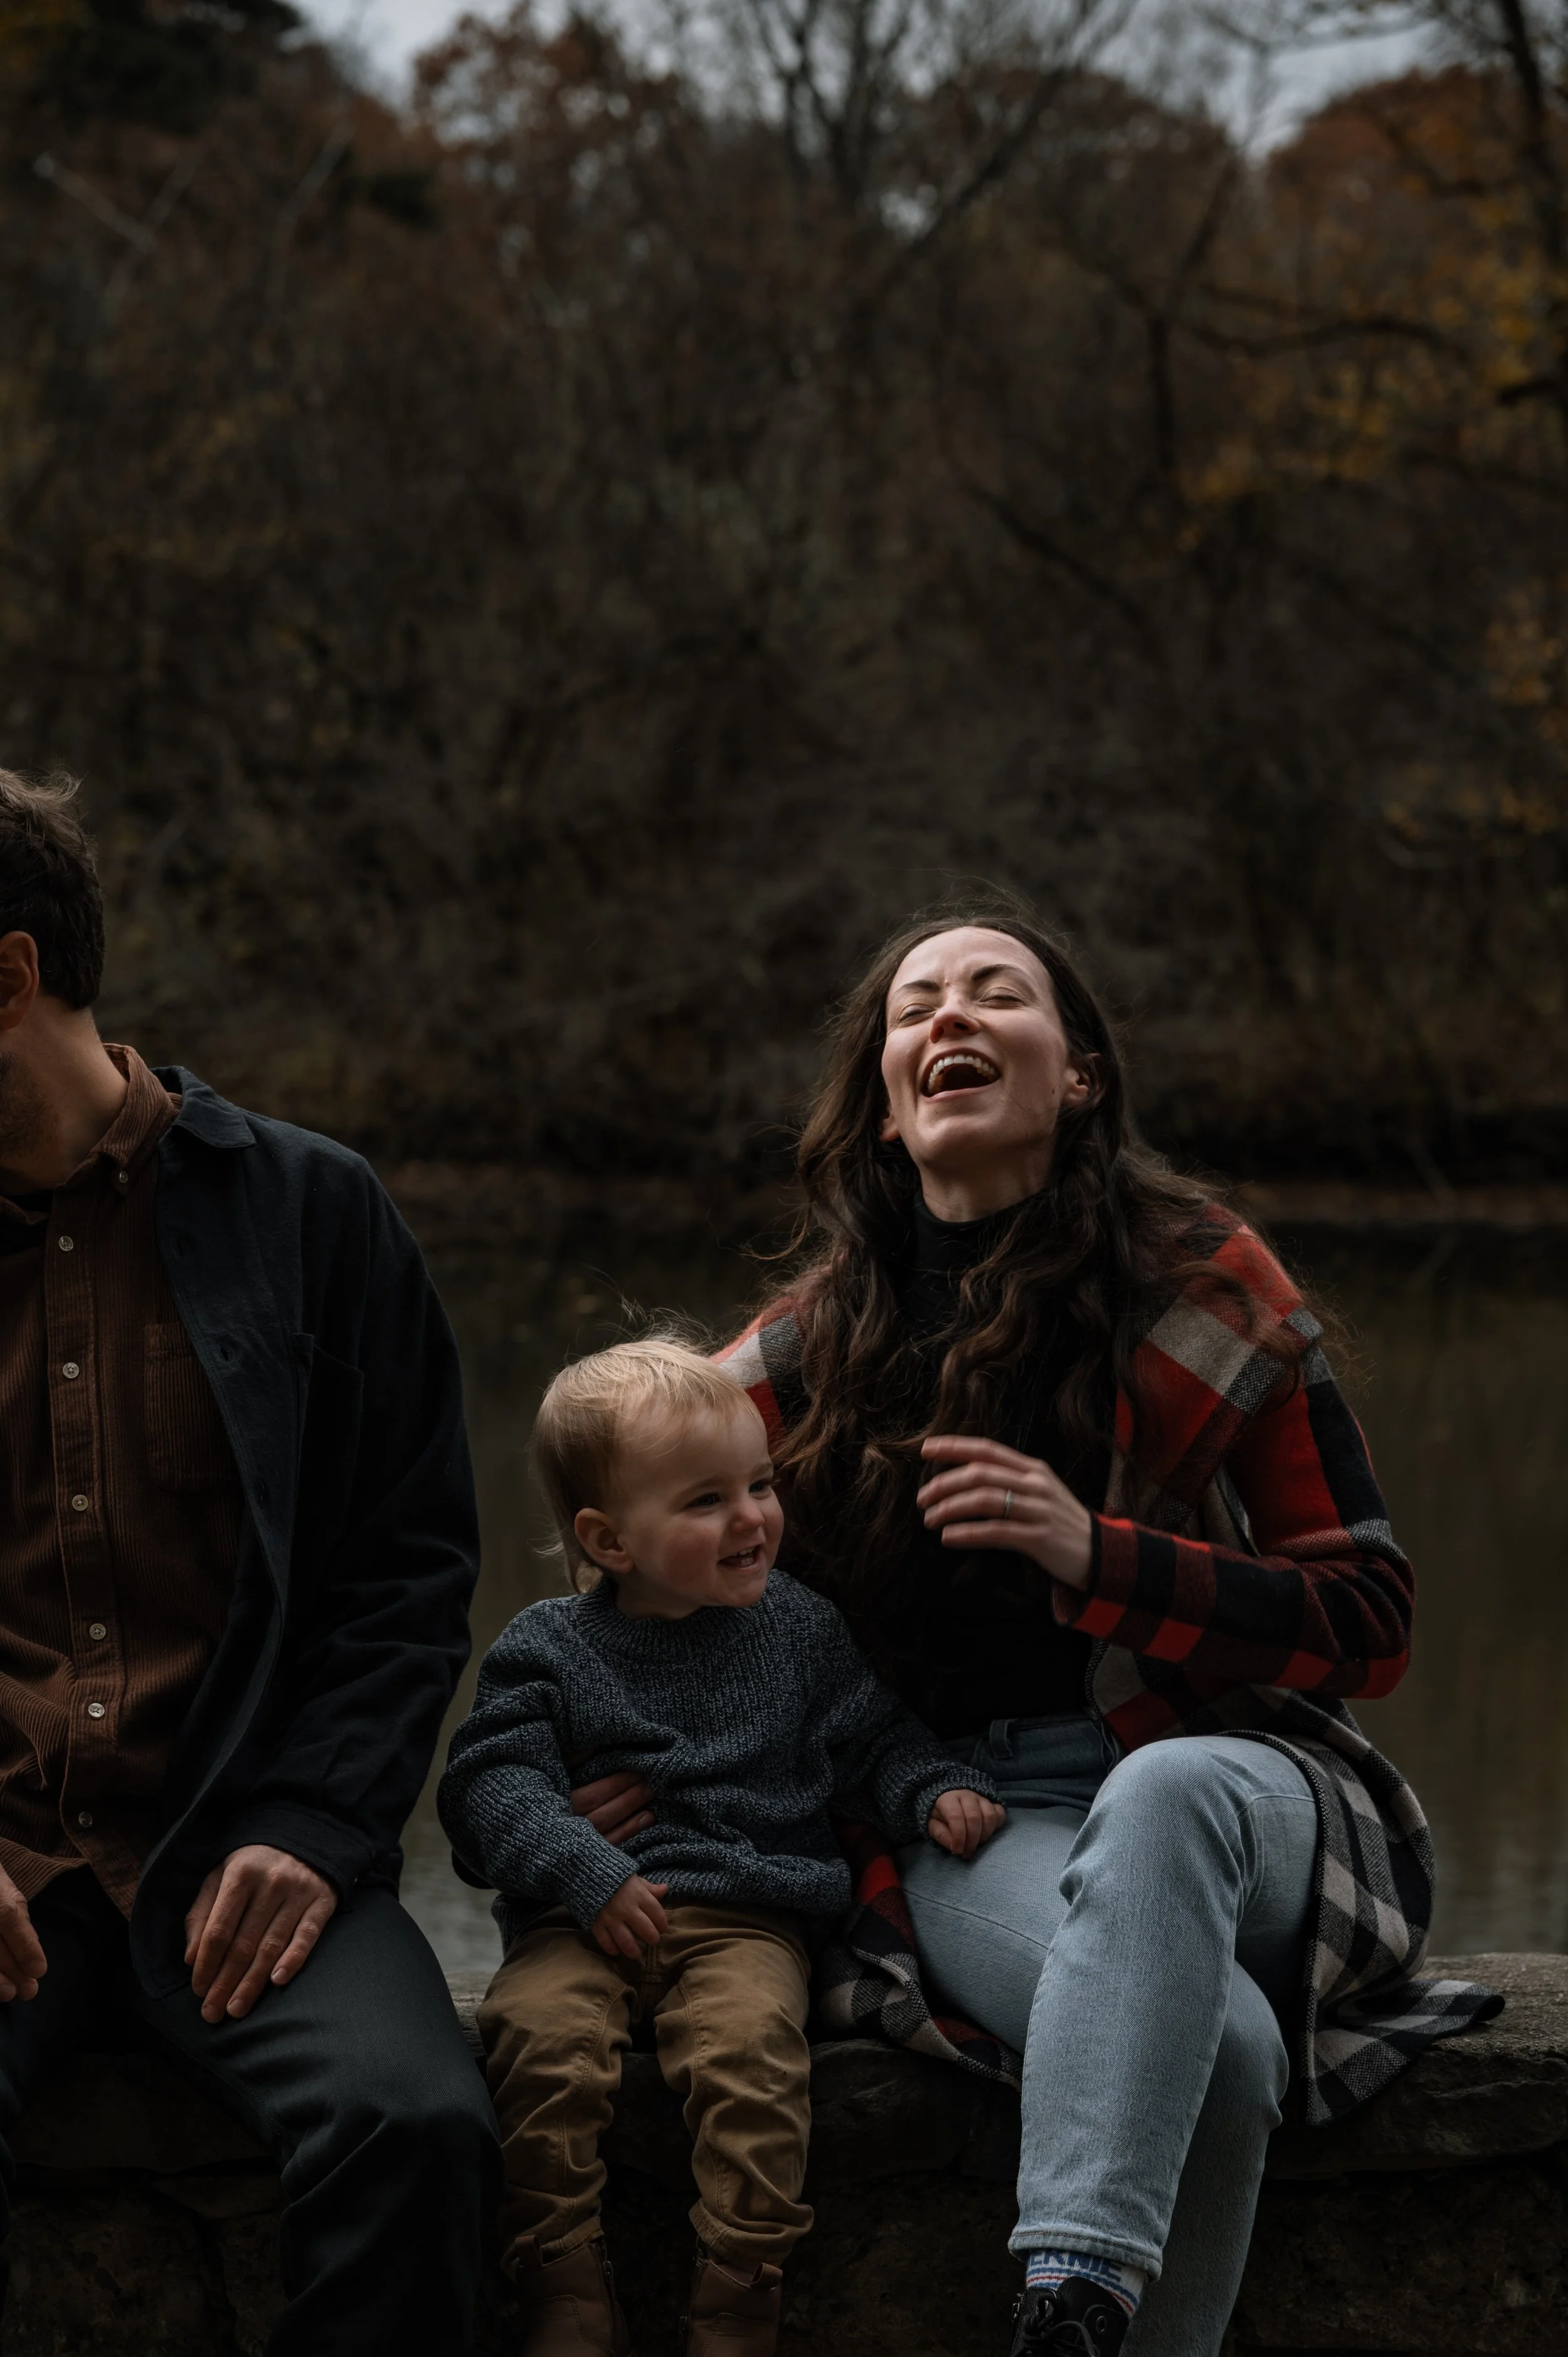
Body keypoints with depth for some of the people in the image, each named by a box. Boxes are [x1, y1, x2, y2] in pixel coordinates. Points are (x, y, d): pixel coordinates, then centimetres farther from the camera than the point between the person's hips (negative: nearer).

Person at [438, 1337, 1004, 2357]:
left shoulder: (800, 1627, 14)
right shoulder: (547, 1648, 7)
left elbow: (874, 1738, 23)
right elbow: (493, 1778, -1)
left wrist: (937, 1792, 2)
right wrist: (584, 1873, -16)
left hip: (749, 1917, 0)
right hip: (587, 1918, 0)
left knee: (749, 2042, -31)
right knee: (543, 2034, -30)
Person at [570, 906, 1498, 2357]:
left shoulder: (1202, 1287, 3)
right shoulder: (811, 1351, 9)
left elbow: (1370, 1624, 0)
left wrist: (1096, 1556, -14)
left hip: (1226, 1772, 0)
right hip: (970, 1820, 0)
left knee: (1163, 1793, -41)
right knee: (1212, 2041, -35)